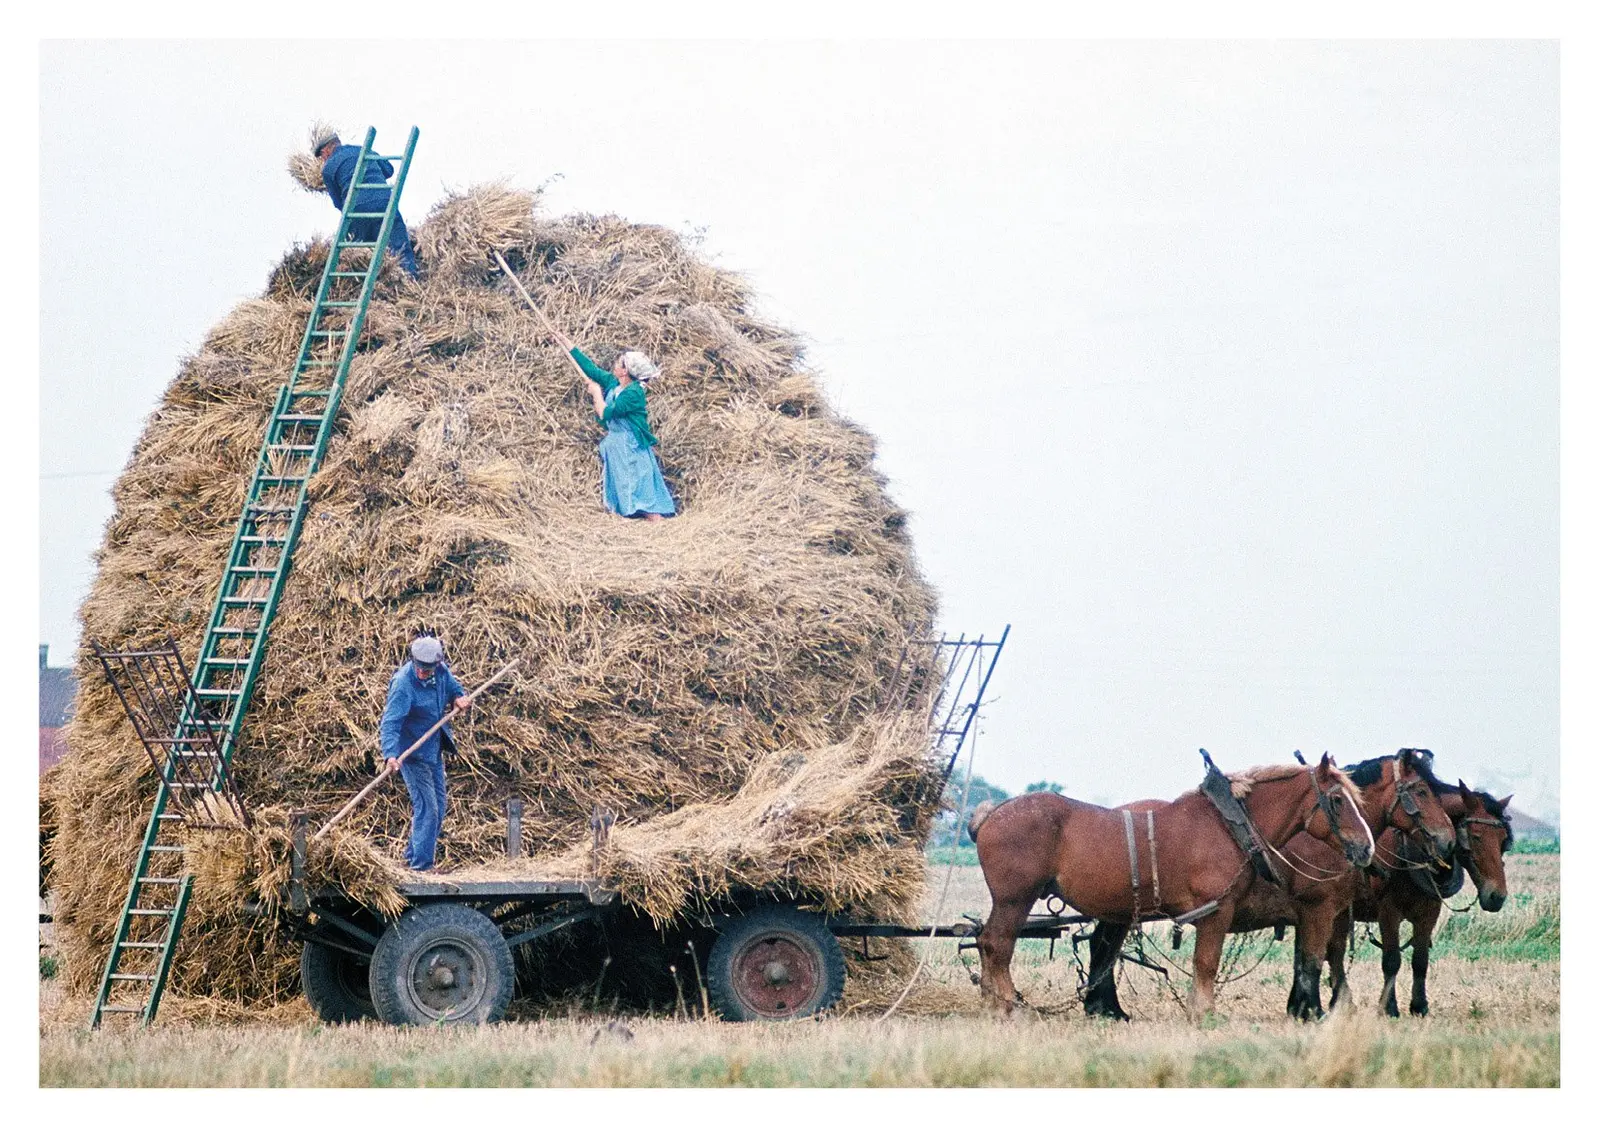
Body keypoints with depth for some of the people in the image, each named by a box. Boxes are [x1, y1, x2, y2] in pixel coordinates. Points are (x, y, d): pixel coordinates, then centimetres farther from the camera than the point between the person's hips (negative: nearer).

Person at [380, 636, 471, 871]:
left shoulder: (441, 670, -6)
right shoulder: (404, 684, -26)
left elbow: (452, 685, 17)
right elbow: (390, 722, -31)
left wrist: (459, 697, -7)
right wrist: (390, 754, -45)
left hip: (433, 750, 8)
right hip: (412, 752, -8)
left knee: (438, 808, 14)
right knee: (426, 808, -12)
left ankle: (413, 856, 27)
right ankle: (421, 864, -8)